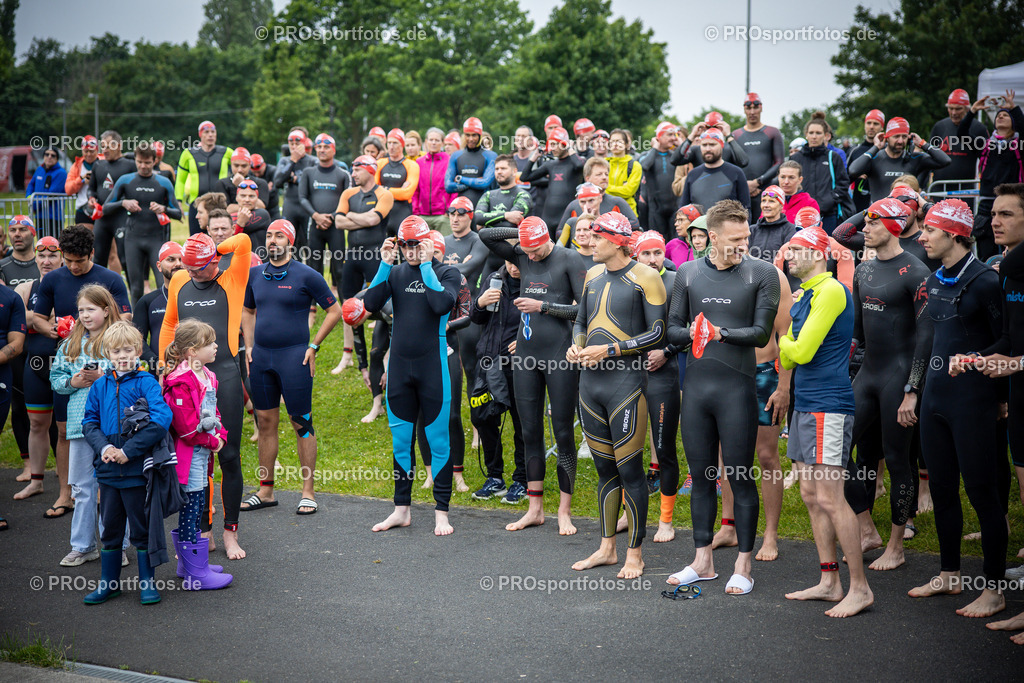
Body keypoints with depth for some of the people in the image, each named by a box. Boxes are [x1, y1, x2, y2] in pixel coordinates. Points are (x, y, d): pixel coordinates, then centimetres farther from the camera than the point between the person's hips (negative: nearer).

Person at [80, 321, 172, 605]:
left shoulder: (146, 383, -8)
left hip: (137, 469, -4)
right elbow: (89, 422, 8)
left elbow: (161, 421, -16)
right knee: (109, 528, 14)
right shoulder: (100, 386, 6)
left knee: (142, 528, 6)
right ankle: (108, 582, 26)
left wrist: (128, 450, -18)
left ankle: (147, 582, 18)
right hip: (107, 470, 4)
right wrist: (104, 447, -11)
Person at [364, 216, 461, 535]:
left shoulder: (446, 273, -1)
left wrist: (426, 265, -15)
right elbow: (371, 304, -5)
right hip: (399, 365, 4)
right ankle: (401, 509, 20)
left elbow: (442, 305, -21)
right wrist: (385, 264, -8)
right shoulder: (395, 273, 9)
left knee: (438, 440, 0)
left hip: (432, 365, -4)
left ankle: (441, 513, 7)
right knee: (400, 440, 10)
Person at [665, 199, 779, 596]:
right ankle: (703, 560, 20)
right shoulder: (688, 273, 9)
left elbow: (761, 333, -7)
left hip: (737, 388, -4)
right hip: (695, 386, 4)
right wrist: (690, 333, -11)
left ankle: (743, 566, 9)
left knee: (740, 478, 0)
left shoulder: (762, 273, -1)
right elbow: (672, 329, 10)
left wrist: (719, 333, -15)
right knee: (701, 476, 10)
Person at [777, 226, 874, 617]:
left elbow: (801, 351, -16)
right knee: (810, 494, 11)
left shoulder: (831, 291, -12)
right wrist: (788, 350, 0)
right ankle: (829, 582, 18)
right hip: (805, 405, 10)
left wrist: (784, 341, 3)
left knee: (830, 498, -10)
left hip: (828, 405, -10)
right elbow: (787, 360, 21)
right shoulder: (803, 295, 18)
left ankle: (860, 589, -4)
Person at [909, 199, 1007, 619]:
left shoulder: (983, 281, -13)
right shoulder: (934, 282, 10)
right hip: (935, 395, 8)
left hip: (973, 399, -8)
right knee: (941, 489, 13)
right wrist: (916, 389, 18)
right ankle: (949, 576, 26)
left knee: (981, 492, -3)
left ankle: (994, 589, 5)